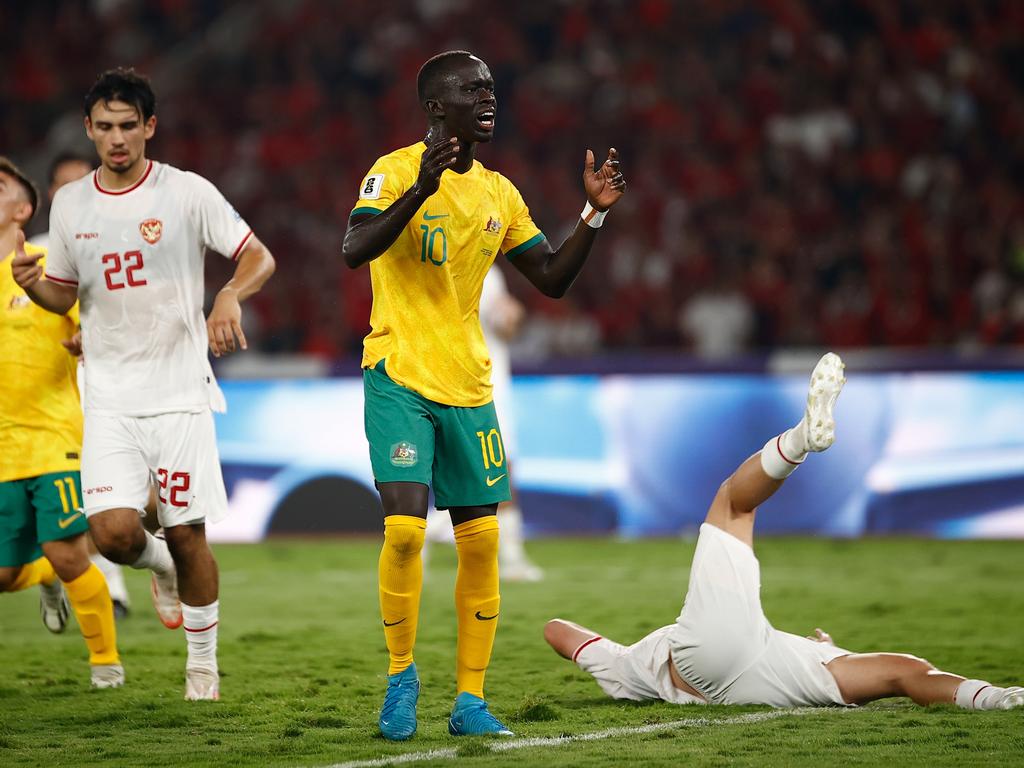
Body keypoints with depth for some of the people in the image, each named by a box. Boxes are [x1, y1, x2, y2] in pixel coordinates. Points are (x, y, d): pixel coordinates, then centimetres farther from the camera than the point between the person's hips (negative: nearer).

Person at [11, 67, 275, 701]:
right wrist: (32, 285, -6)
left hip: (181, 391, -2)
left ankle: (204, 661, 18)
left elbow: (259, 258, -2)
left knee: (187, 533, -1)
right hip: (110, 398, 2)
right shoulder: (70, 204, 7)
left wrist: (229, 298, -23)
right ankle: (159, 564, 22)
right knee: (114, 531, -14)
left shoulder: (188, 193, -4)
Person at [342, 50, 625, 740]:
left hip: (468, 384, 6)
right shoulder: (396, 172, -8)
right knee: (405, 527, -17)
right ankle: (402, 673, 5)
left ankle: (470, 700, 11)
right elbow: (355, 250, -24)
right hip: (400, 377, -6)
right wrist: (420, 190, -35)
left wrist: (595, 214, 3)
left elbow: (553, 279, 16)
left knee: (482, 540, 3)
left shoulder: (498, 193, 12)